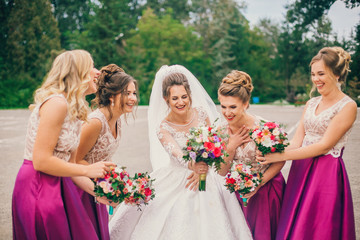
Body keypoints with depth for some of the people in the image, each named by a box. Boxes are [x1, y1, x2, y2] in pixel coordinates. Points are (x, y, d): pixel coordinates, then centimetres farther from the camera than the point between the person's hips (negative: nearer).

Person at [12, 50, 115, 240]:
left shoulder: (74, 109, 12)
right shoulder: (56, 102, -17)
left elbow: (69, 163, 11)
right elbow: (41, 161, -21)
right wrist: (87, 170, -14)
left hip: (57, 187, 9)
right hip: (38, 188, -9)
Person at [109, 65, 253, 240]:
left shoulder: (201, 112, -8)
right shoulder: (163, 128, -16)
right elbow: (177, 154, -31)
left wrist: (202, 171, -18)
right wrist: (194, 166, -52)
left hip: (207, 178, 3)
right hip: (177, 182, -2)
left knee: (210, 226, 4)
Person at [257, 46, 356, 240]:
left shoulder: (347, 106, -8)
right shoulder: (311, 103, 13)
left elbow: (324, 145, -15)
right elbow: (297, 140, 7)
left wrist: (281, 156, -18)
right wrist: (271, 156, -12)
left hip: (327, 174, -6)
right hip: (300, 171, 6)